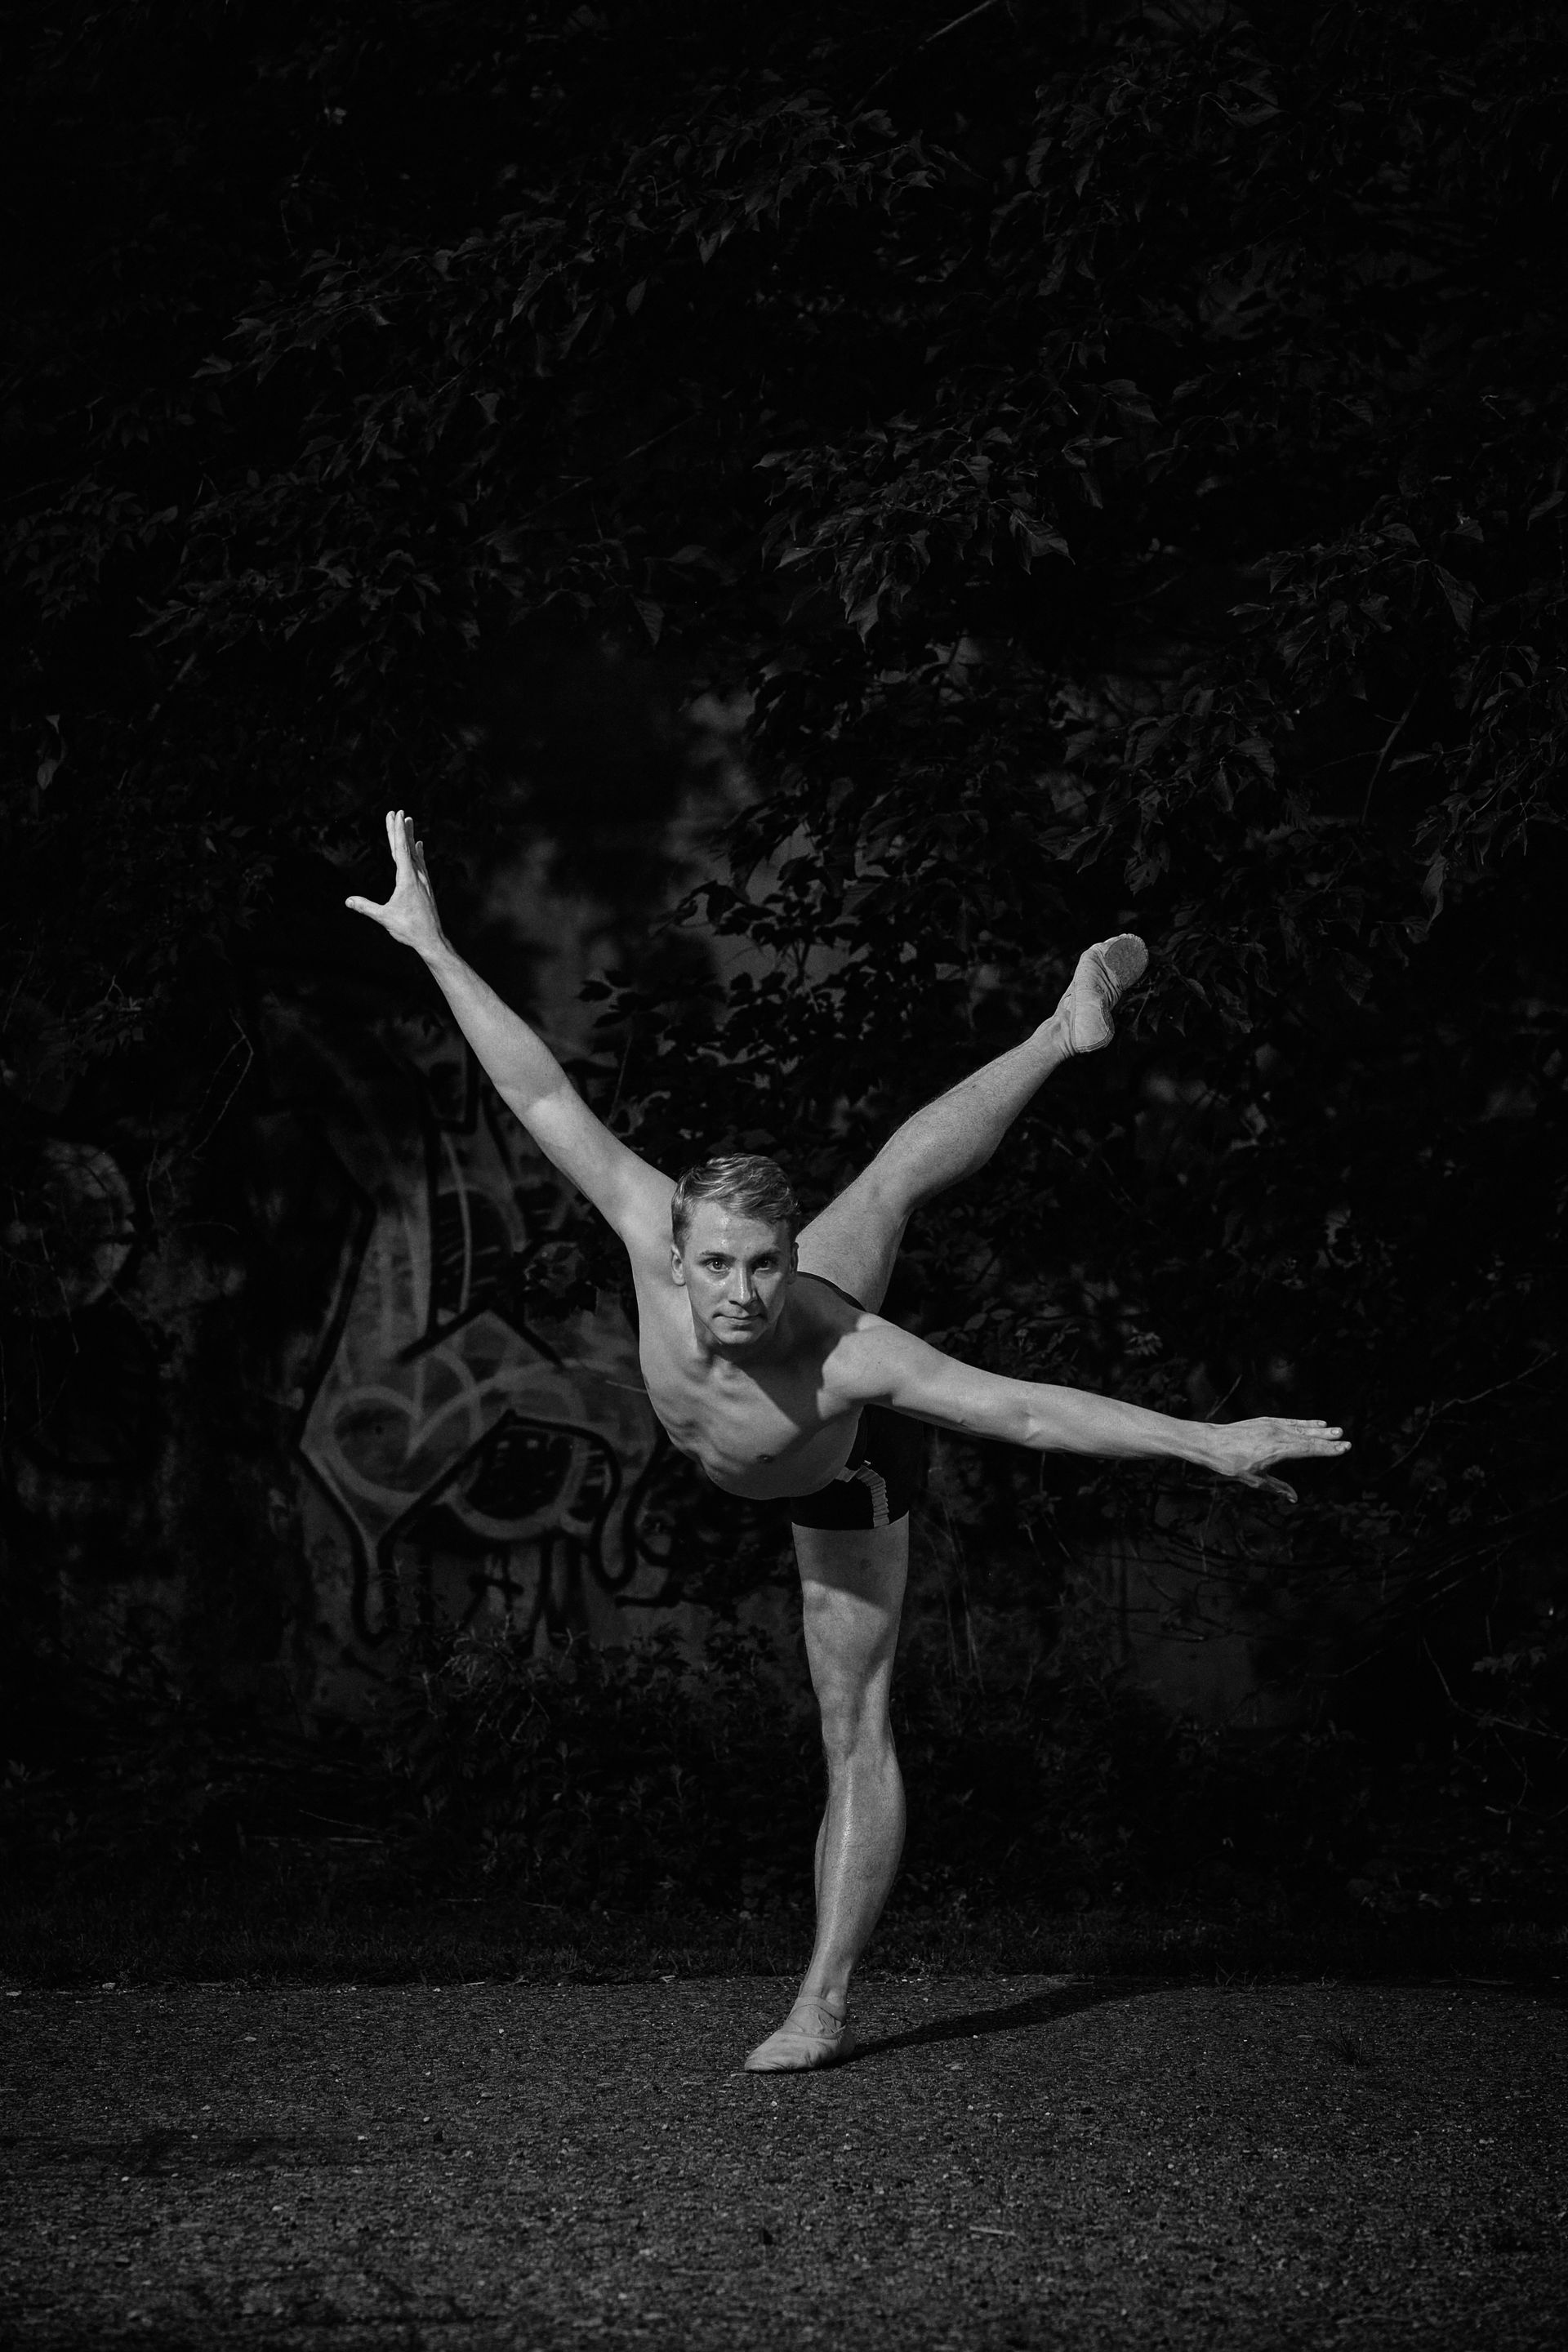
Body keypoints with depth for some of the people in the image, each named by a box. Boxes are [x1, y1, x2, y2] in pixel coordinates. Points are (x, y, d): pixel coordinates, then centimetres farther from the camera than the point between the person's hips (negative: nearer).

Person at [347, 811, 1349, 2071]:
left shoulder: (844, 1352, -52)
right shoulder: (662, 1238, -45)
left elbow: (1028, 1411, -55)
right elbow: (546, 1098, -41)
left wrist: (1211, 1443, -61)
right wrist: (434, 945, -42)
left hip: (848, 1482, -4)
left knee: (855, 1732, -1)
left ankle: (823, 2005, 6)